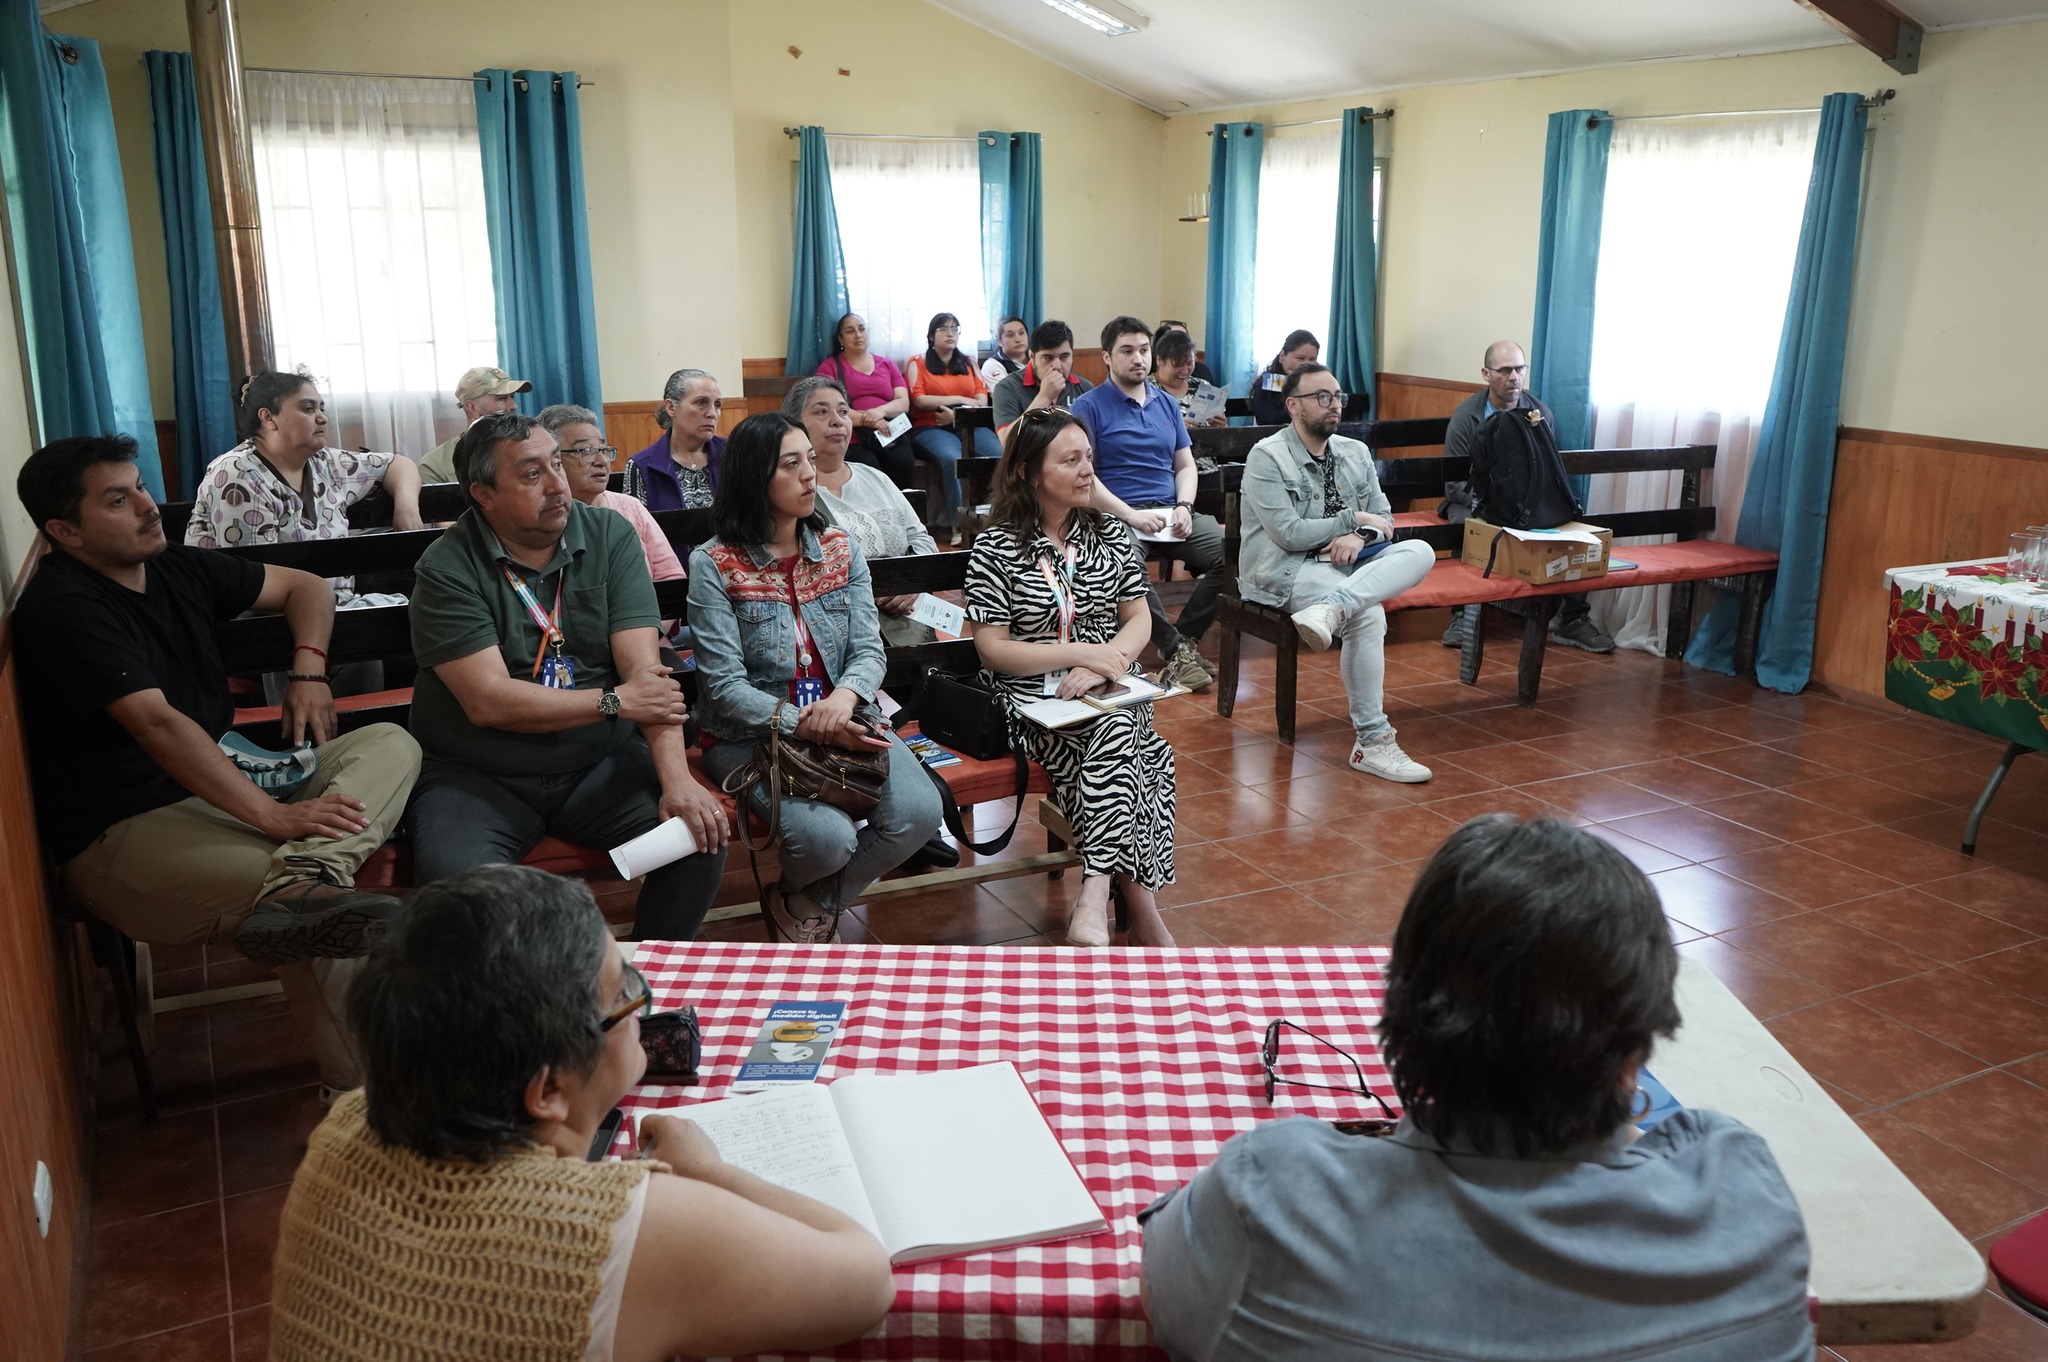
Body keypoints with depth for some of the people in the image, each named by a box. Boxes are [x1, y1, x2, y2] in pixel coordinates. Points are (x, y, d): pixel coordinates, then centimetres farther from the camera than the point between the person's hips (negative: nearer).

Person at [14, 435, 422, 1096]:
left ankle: (302, 881, -39)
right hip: (120, 836, -9)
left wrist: (308, 670, 3)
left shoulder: (175, 567, 11)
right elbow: (158, 724, -25)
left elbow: (304, 587, 24)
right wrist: (274, 815, -31)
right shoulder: (61, 608, -13)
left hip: (217, 787, 9)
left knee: (390, 743, -10)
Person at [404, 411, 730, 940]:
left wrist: (676, 777, -24)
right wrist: (616, 701, -14)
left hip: (600, 763, 3)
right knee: (456, 876, -31)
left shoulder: (609, 536, 0)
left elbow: (645, 669, -11)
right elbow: (488, 701, -17)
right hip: (478, 775, -2)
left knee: (702, 834, -19)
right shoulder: (447, 569, -9)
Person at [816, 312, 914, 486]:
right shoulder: (829, 366, 10)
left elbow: (903, 403, 11)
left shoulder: (887, 364, 22)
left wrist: (880, 410, -11)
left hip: (891, 436, 3)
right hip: (853, 441, -3)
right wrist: (867, 419, -14)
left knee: (903, 464, -29)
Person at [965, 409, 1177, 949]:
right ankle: (1140, 908, -33)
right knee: (1116, 740, -33)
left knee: (1113, 733, -33)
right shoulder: (996, 546, -1)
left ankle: (1095, 895, -40)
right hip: (1032, 702, -3)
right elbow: (992, 648, -6)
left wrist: (1102, 669, -12)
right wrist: (1083, 653, -15)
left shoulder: (1111, 533, 13)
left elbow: (1139, 620, 9)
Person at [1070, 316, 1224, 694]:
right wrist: (1131, 514, -17)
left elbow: (1185, 465, 19)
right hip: (1116, 514, -5)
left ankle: (1186, 637, -6)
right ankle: (1175, 649, -22)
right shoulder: (1089, 406, 2)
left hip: (1170, 511, 5)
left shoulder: (1167, 404, 19)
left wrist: (1184, 507, -2)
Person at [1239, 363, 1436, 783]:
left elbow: (1384, 519, 12)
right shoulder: (1267, 457, -6)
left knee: (1420, 552, -21)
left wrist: (1360, 538, -13)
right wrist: (1354, 519, -8)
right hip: (1284, 570, -7)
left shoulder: (1355, 453, 15)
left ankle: (1331, 609, -42)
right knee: (1368, 614, -33)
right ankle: (1371, 742, -28)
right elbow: (1289, 534, -15)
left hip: (1346, 562, 7)